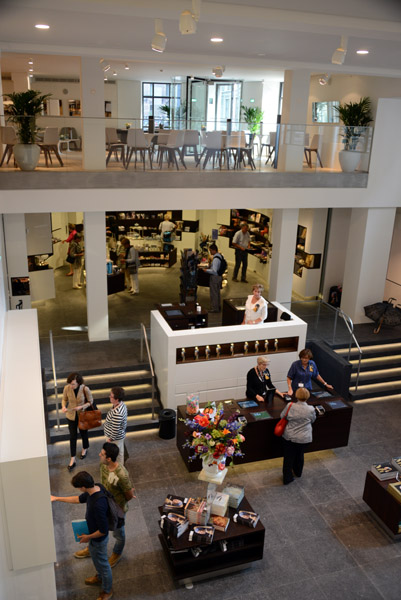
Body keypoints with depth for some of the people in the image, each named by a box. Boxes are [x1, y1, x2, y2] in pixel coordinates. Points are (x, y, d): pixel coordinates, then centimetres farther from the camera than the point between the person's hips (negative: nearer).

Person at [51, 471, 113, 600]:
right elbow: (79, 499, 4)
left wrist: (88, 537, -16)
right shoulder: (96, 487, -16)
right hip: (93, 533, 8)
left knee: (102, 563, 18)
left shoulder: (98, 504, -43)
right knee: (96, 558, 33)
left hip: (98, 538, -8)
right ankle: (100, 577, 61)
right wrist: (57, 498, 6)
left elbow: (103, 530, -33)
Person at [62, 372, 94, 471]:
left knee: (83, 433, 20)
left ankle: (85, 449, 50)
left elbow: (90, 402, -12)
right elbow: (64, 399, -1)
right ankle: (72, 460, 17)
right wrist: (63, 406, -22)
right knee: (72, 437, 6)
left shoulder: (85, 389, -26)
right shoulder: (67, 388, -19)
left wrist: (81, 407, -27)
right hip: (71, 416, 1)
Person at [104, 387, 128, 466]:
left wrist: (111, 439, -14)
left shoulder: (117, 413, -39)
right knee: (120, 453, 28)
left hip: (115, 438, -9)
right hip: (120, 435, 9)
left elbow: (115, 429, -29)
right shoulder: (121, 404, -10)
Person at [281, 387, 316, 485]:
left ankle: (287, 478, 23)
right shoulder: (311, 410, -18)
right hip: (304, 438, 1)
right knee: (299, 455, 25)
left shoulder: (290, 406, -18)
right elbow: (312, 420, 2)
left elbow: (282, 416, -3)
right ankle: (298, 472, 48)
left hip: (289, 437, -1)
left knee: (288, 457, 14)